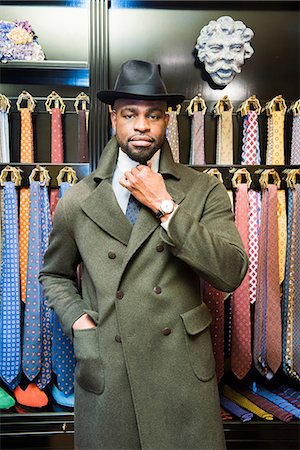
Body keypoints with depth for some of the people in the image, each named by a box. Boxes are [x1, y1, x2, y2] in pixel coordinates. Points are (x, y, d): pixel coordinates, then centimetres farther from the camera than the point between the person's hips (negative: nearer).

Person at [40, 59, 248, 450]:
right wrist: (76, 317, -3)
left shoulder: (204, 190, -1)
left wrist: (165, 206, -15)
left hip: (183, 376, 0)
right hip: (105, 376, 1)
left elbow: (232, 273, -12)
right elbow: (54, 274, 16)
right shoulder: (78, 201, 3)